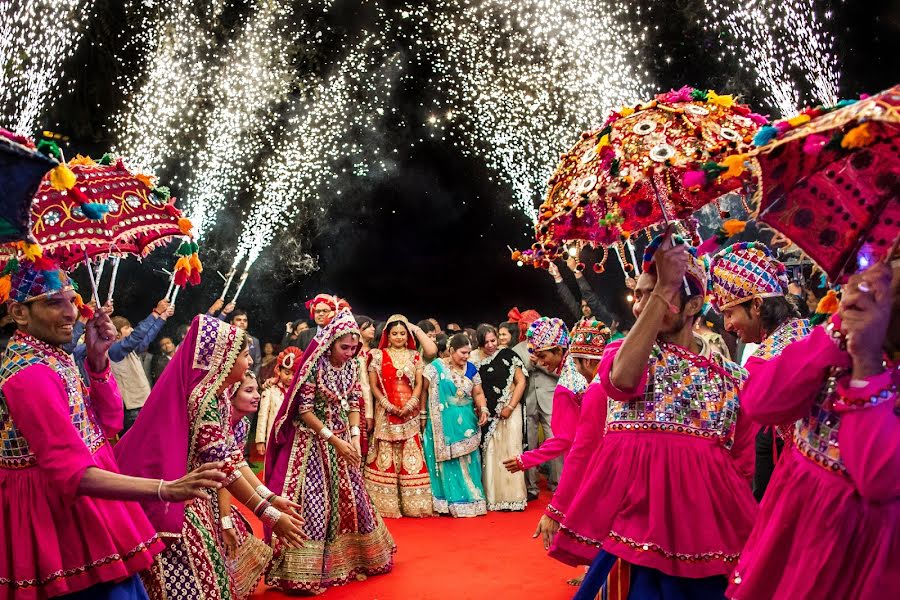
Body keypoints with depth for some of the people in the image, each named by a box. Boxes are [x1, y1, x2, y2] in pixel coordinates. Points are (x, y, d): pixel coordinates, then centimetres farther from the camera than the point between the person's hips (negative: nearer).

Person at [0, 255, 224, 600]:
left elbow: (108, 424, 6)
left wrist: (97, 358, -7)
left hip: (71, 507, 9)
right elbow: (74, 474, -30)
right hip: (60, 512, -9)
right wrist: (167, 489, -40)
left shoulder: (50, 357, 7)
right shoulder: (31, 374, -23)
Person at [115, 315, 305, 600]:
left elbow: (232, 455, 6)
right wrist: (268, 514, -21)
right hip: (170, 505, -9)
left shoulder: (218, 393, 6)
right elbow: (223, 466, -24)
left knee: (204, 575, 16)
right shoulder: (202, 397, -23)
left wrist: (270, 497, 0)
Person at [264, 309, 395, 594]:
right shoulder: (315, 366, -17)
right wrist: (334, 440, -17)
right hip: (313, 442, -6)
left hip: (342, 440, 6)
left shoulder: (352, 366, 1)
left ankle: (349, 558, 28)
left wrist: (355, 438, -5)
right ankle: (305, 571, 3)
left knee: (349, 499, 12)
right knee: (313, 502, -6)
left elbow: (354, 405, 7)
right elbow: (304, 410, -16)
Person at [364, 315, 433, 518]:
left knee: (410, 457, 1)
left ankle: (412, 503, 6)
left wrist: (409, 405, -9)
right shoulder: (379, 355, 4)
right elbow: (373, 385, 0)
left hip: (409, 412, 2)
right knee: (385, 456, -2)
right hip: (385, 412, -1)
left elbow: (419, 384, 6)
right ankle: (386, 504, 2)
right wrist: (389, 405, -10)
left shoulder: (414, 356, 10)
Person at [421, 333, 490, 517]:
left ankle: (469, 499, 16)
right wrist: (423, 416, -1)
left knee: (467, 462, 7)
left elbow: (478, 393, 5)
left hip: (465, 423, 3)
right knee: (446, 461, 2)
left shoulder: (471, 369, 3)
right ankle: (448, 501, 11)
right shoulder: (436, 367, -8)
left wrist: (483, 409, -14)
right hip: (443, 424, -3)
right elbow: (424, 391, -2)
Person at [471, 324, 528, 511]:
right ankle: (493, 498, 15)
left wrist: (510, 407, -10)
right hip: (488, 414, 3)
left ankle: (513, 497, 8)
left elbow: (521, 381, -4)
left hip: (509, 412, -2)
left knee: (510, 451, -1)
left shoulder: (507, 355, -3)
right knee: (490, 453, 5)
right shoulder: (475, 360, 3)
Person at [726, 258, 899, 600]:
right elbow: (759, 405, -15)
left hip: (862, 536, -4)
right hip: (790, 514, 4)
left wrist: (867, 362, -27)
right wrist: (840, 326, -19)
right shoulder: (851, 334, -2)